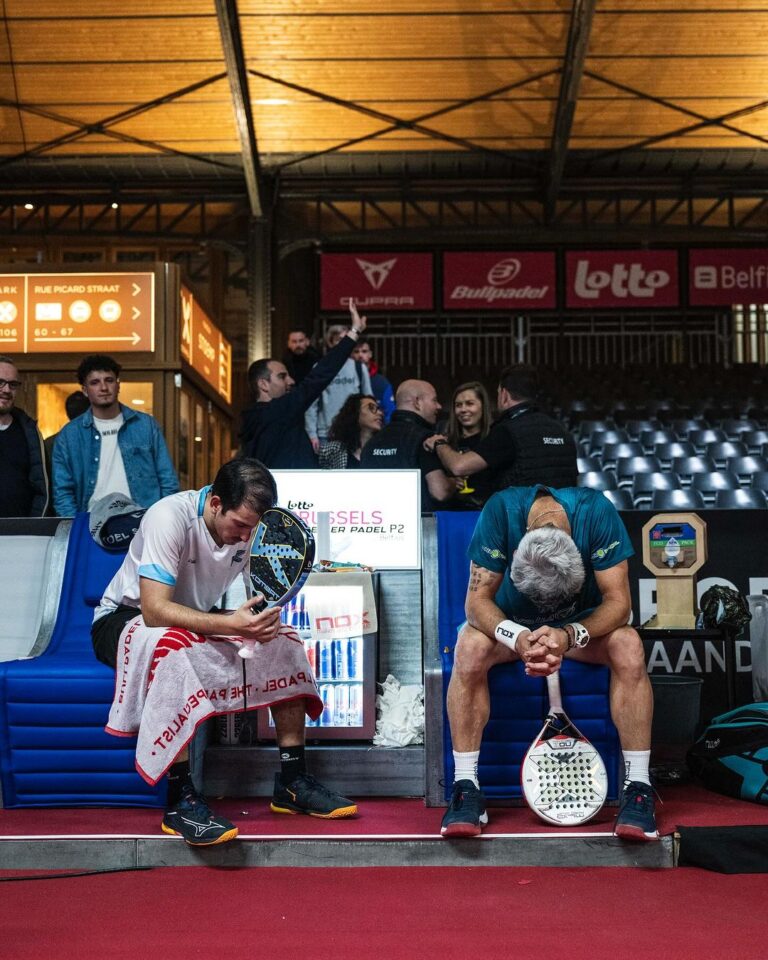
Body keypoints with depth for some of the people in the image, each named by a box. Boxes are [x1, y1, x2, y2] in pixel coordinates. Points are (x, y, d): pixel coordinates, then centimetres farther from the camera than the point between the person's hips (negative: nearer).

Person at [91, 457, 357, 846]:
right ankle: (180, 802, -35)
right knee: (176, 644, -40)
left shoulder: (247, 526, -8)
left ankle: (292, 783, -2)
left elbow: (262, 599, 0)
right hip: (126, 619, -7)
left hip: (197, 619, 7)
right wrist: (231, 624, -46)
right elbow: (155, 609, -36)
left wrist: (264, 621, -25)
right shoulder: (171, 518, -29)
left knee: (283, 639, -10)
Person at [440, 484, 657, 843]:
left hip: (581, 624, 0)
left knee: (629, 648, -31)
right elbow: (477, 598, -25)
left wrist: (569, 635, -42)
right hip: (512, 624, 0)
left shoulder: (596, 511, -28)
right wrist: (517, 638, -43)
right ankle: (466, 788, -24)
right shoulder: (501, 509, -28)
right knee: (470, 648, -32)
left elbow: (618, 601, -25)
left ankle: (638, 789, -23)